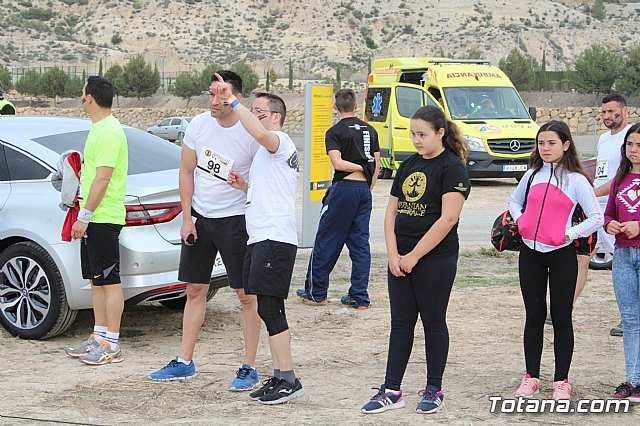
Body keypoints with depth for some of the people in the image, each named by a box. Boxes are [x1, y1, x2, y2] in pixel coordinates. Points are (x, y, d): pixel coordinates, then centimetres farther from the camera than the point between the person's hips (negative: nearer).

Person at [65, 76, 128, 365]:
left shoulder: (108, 132, -16)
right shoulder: (99, 128, 17)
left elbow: (102, 179, -21)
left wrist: (85, 216, -20)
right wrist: (85, 215, 22)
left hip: (103, 219, -10)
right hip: (94, 219, 10)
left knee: (109, 281, -6)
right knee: (96, 279, 14)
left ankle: (112, 345, -3)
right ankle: (99, 336, 21)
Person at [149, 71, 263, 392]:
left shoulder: (251, 134, -15)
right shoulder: (199, 124, -2)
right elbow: (187, 171, 6)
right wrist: (187, 217, 2)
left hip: (235, 219, -5)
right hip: (199, 217, 5)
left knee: (246, 294, -2)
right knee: (195, 290, 12)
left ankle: (249, 369, 6)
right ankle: (184, 362, 21)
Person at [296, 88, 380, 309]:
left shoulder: (334, 132, -6)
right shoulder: (370, 130, 11)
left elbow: (337, 163, -19)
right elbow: (376, 165, 11)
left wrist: (360, 167, -5)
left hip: (343, 189, -5)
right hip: (364, 189, 5)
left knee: (326, 241, 4)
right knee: (360, 243, 8)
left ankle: (316, 292, 10)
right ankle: (359, 297, 6)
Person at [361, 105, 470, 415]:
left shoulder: (451, 168, -10)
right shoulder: (408, 166, 12)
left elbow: (448, 218, -18)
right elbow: (392, 212, 11)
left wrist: (414, 256, -15)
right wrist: (393, 255, -2)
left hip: (435, 259, -6)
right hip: (401, 259, 7)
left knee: (433, 323, 4)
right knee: (401, 324, 8)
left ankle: (434, 390, 15)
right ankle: (392, 392, 12)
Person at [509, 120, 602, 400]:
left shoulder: (576, 180, -5)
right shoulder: (533, 175, 7)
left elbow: (596, 218, -4)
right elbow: (514, 201, 23)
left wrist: (569, 234, -13)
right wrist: (520, 221, 4)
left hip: (561, 254, -4)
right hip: (530, 253, 4)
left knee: (561, 318, 3)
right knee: (534, 317, 9)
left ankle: (561, 381, 11)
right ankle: (531, 377, 17)